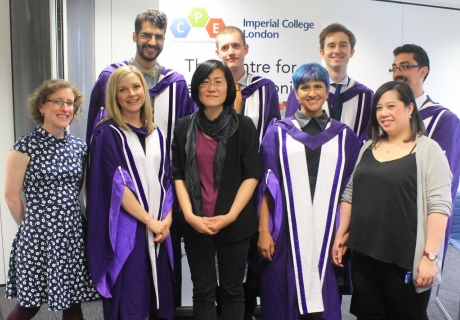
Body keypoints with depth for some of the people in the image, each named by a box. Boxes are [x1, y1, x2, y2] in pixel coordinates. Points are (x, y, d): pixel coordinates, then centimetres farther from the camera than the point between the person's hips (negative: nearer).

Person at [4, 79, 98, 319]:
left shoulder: (79, 146, 6)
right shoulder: (25, 147, -8)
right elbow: (11, 196, -5)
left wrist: (67, 219, 9)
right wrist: (32, 225, 4)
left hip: (73, 234, 4)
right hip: (38, 234, -4)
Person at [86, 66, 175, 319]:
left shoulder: (156, 134, 13)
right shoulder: (108, 133, -4)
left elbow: (166, 178, 11)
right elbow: (116, 184, -12)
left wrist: (167, 218, -4)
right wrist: (149, 220, -13)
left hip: (158, 228, 5)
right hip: (125, 229, -5)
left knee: (158, 297, 10)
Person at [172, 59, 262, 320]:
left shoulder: (244, 126, -2)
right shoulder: (184, 127, 4)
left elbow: (252, 175, -5)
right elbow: (178, 175, 3)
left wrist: (230, 216, -13)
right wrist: (189, 215, -9)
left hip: (235, 224, -1)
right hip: (195, 225, 2)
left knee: (232, 289, 13)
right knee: (203, 290, 12)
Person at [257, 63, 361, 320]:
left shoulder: (344, 136, 8)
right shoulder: (278, 132, 4)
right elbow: (266, 185, 1)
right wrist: (263, 231, -4)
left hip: (327, 231, 1)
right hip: (287, 229, -1)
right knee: (284, 299, 6)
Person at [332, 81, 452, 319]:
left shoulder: (427, 150, -6)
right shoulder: (368, 148, 11)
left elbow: (439, 206, -12)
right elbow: (349, 194, 14)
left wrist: (430, 256, -17)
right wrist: (340, 235, 10)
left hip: (406, 260, -5)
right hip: (364, 255, 5)